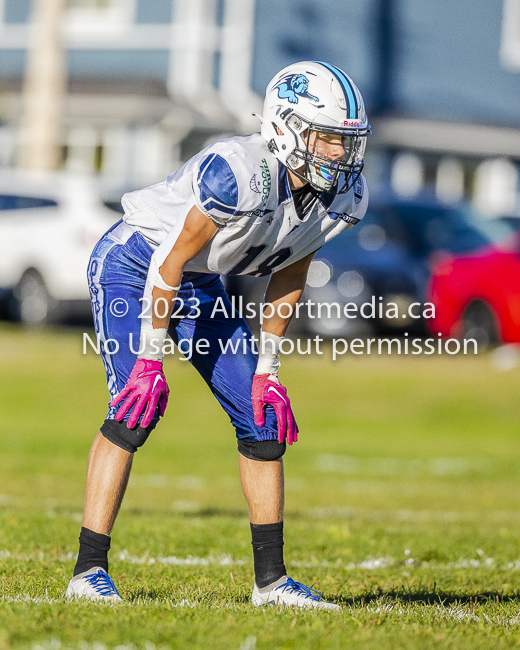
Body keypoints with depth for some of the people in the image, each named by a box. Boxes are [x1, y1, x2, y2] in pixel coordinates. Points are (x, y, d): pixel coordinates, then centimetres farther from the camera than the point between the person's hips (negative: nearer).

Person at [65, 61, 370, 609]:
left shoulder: (343, 198, -12)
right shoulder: (239, 173, -35)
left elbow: (288, 279, 2)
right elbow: (171, 260, -27)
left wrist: (266, 371, 2)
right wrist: (151, 360, -23)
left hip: (200, 287, 7)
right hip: (133, 266, -7)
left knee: (262, 416, 1)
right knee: (136, 410, -20)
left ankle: (271, 579, 8)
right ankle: (89, 571, -14)